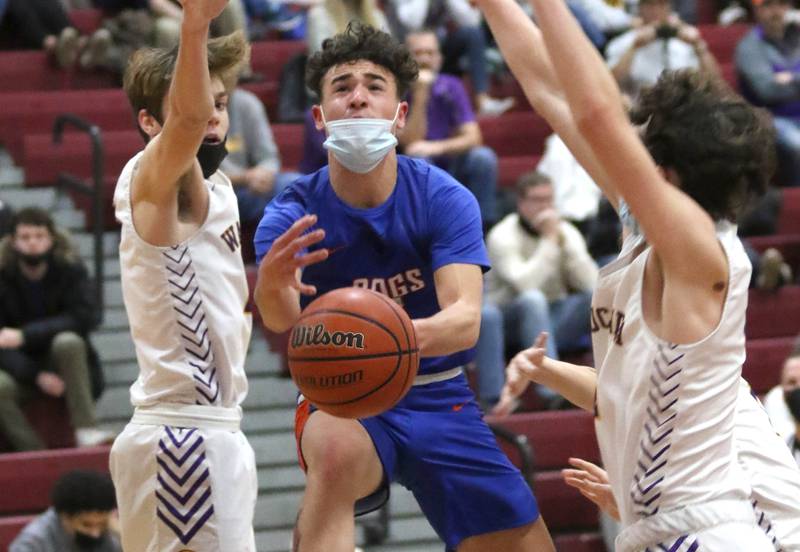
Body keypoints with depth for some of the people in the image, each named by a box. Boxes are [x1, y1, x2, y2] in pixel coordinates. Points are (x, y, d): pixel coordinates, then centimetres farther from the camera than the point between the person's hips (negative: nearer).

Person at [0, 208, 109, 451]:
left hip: (62, 362, 0)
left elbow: (84, 317, -20)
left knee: (68, 341, -33)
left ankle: (86, 429, -33)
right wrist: (36, 375, -28)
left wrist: (25, 335, -29)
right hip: (20, 367, 0)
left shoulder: (70, 269, -8)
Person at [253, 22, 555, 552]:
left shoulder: (444, 199, -12)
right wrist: (272, 288, -57)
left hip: (438, 397, 3)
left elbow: (466, 319, -26)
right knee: (337, 452, -37)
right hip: (340, 398, -3)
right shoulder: (295, 213, -13)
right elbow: (282, 318, -31)